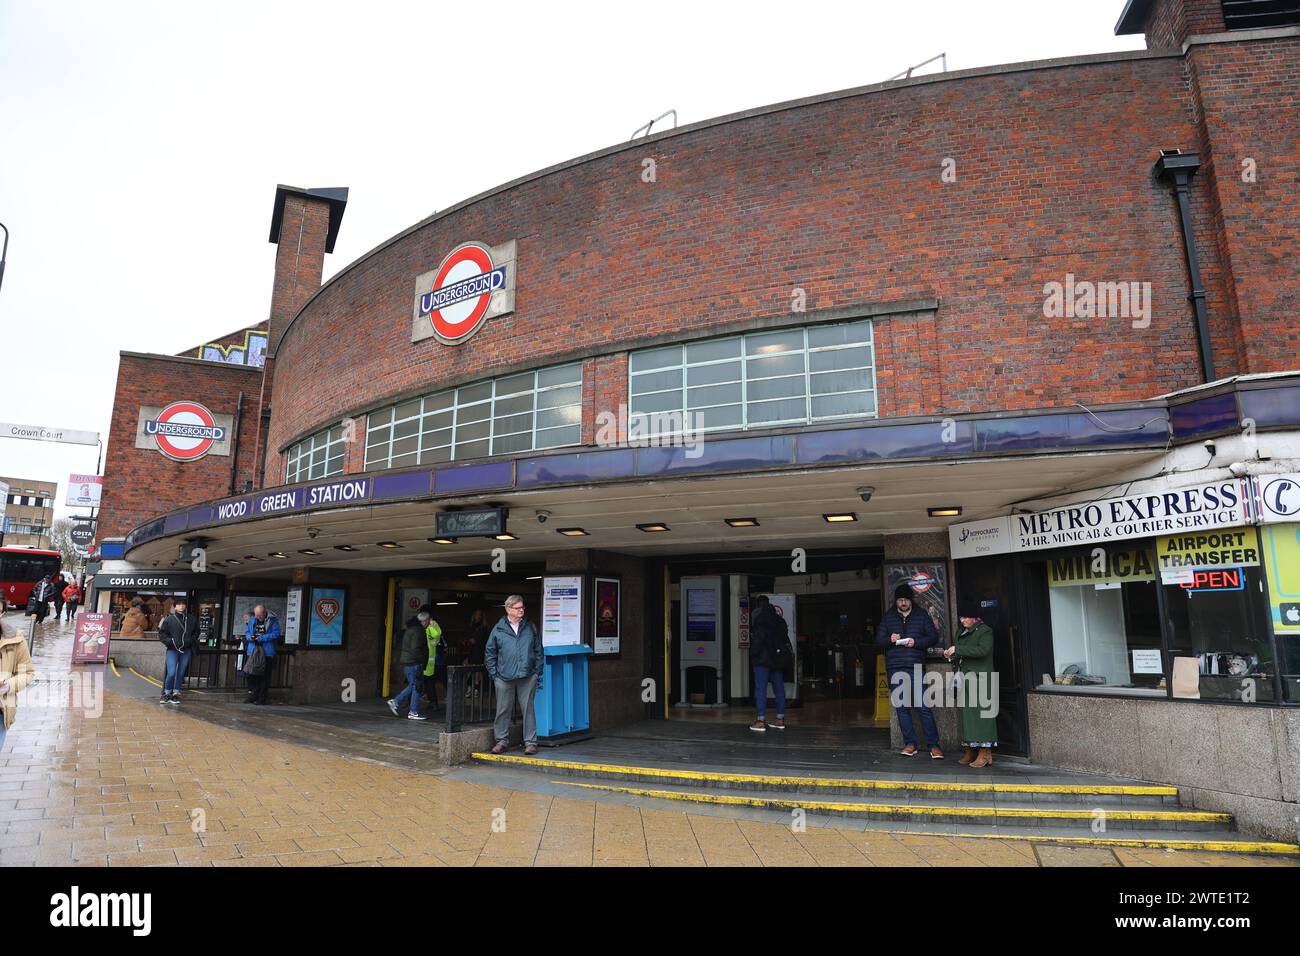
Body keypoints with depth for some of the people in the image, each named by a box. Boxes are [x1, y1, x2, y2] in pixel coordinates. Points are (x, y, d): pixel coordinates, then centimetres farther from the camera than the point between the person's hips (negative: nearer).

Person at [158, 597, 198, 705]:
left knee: (181, 673, 8)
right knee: (171, 673, -10)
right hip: (172, 650, -3)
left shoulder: (192, 619, 5)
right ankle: (167, 694, 10)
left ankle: (176, 694, 21)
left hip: (186, 651, 3)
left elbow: (196, 633, 17)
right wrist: (170, 641, -12)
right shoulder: (169, 619, -4)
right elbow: (161, 634, 2)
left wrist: (192, 641, 1)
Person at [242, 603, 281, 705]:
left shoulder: (273, 620, -6)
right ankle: (253, 694, 21)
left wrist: (262, 638, -19)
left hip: (266, 652, -5)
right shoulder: (252, 620, 11)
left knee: (264, 676, 1)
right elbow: (247, 632, 18)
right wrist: (250, 637, -4)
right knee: (250, 674, 7)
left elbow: (276, 634, -11)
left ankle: (261, 698, 8)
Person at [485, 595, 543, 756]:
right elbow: (489, 653, 8)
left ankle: (530, 742, 11)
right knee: (503, 710, 7)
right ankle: (502, 741, 20)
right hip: (504, 678, 0)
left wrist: (538, 673, 6)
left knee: (528, 709, 3)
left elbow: (538, 651, 11)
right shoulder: (498, 629, 3)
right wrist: (494, 673, 2)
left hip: (528, 677, 1)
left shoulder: (530, 627, 8)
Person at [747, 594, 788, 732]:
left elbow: (758, 638, -17)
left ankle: (760, 721, -7)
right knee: (779, 688, 11)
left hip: (763, 659, -7)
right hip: (778, 658, 7)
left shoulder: (759, 618, -9)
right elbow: (786, 639, 16)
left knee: (760, 689, -5)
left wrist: (753, 654, -8)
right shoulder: (780, 620, 15)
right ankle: (780, 719, 17)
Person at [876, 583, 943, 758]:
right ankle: (910, 744, 14)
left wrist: (916, 642, -12)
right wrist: (890, 640, -11)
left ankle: (933, 745, 3)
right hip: (895, 669, 2)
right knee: (901, 707, 5)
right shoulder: (888, 617, 11)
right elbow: (878, 639, 10)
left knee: (924, 706, -5)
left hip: (916, 667, -2)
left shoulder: (922, 615, 7)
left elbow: (934, 637, 4)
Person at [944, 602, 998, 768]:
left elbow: (982, 650, -21)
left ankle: (984, 753, -4)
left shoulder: (985, 631, -4)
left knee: (979, 713, -8)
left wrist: (957, 649, -21)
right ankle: (970, 751, 10)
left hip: (979, 679, -7)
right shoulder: (961, 633, 18)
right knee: (965, 714, 5)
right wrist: (951, 655, 3)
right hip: (964, 679, 7)